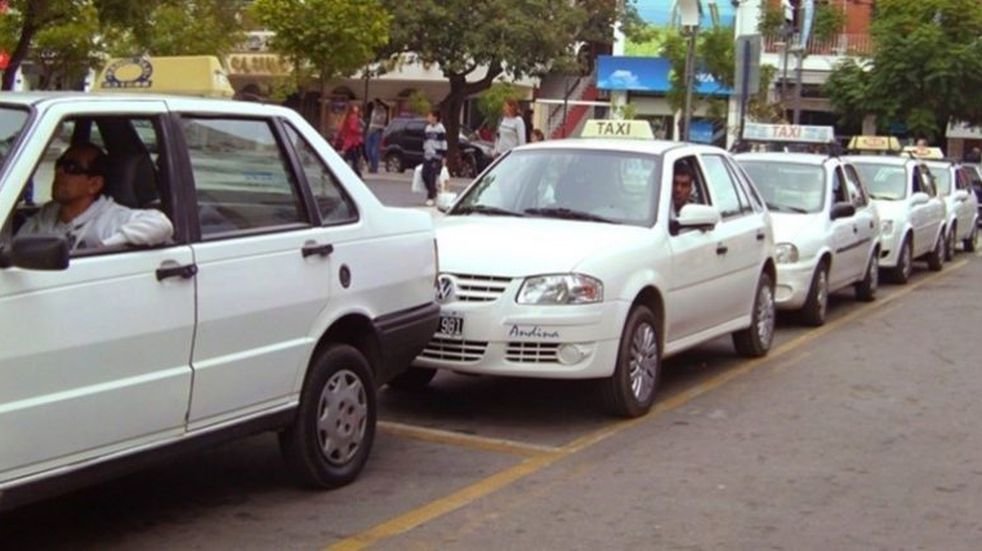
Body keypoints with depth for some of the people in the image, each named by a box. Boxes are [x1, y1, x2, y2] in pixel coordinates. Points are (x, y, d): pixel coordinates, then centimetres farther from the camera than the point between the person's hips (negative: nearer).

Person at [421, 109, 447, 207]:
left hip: (436, 156, -7)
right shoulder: (427, 128, 13)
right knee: (425, 175, 4)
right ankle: (432, 192, 23)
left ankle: (430, 197, -3)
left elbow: (444, 143, -7)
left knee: (432, 177, -9)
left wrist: (444, 157, -9)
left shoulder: (440, 129, -7)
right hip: (427, 156, 7)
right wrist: (424, 153, 21)